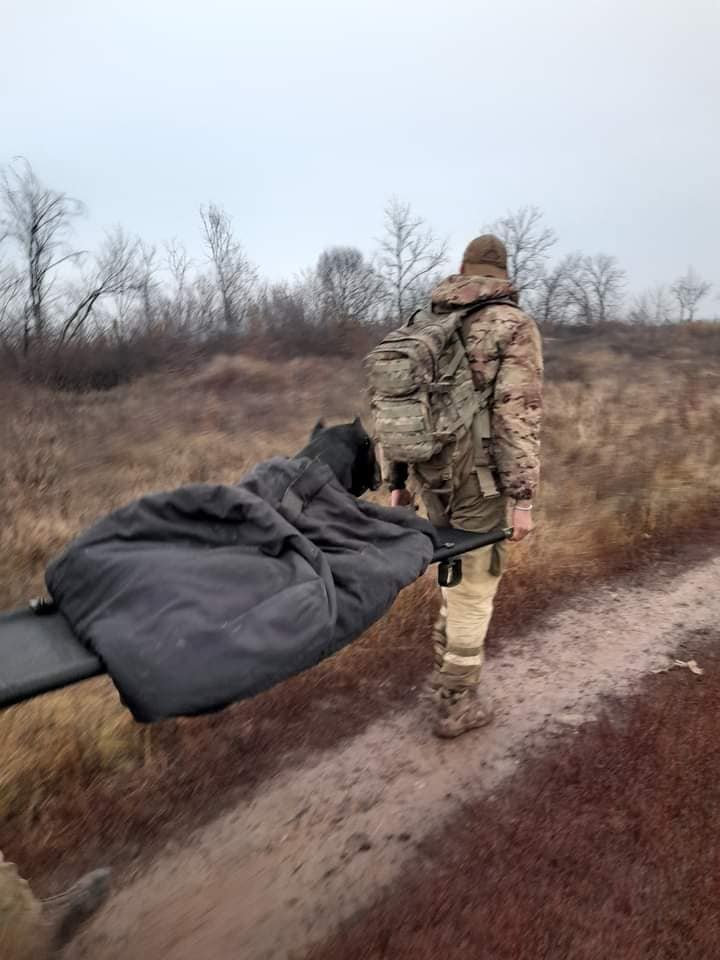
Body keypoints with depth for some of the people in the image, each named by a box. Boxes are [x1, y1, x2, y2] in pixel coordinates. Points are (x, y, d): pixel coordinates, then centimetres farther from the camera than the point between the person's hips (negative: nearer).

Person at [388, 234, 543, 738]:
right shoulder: (516, 326, -6)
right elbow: (519, 415, -16)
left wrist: (398, 482, 16)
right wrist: (523, 498, -15)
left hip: (433, 476, 6)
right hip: (481, 482, -6)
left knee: (460, 574, 24)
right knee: (474, 587, 6)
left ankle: (447, 671, 33)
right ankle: (457, 704, 18)